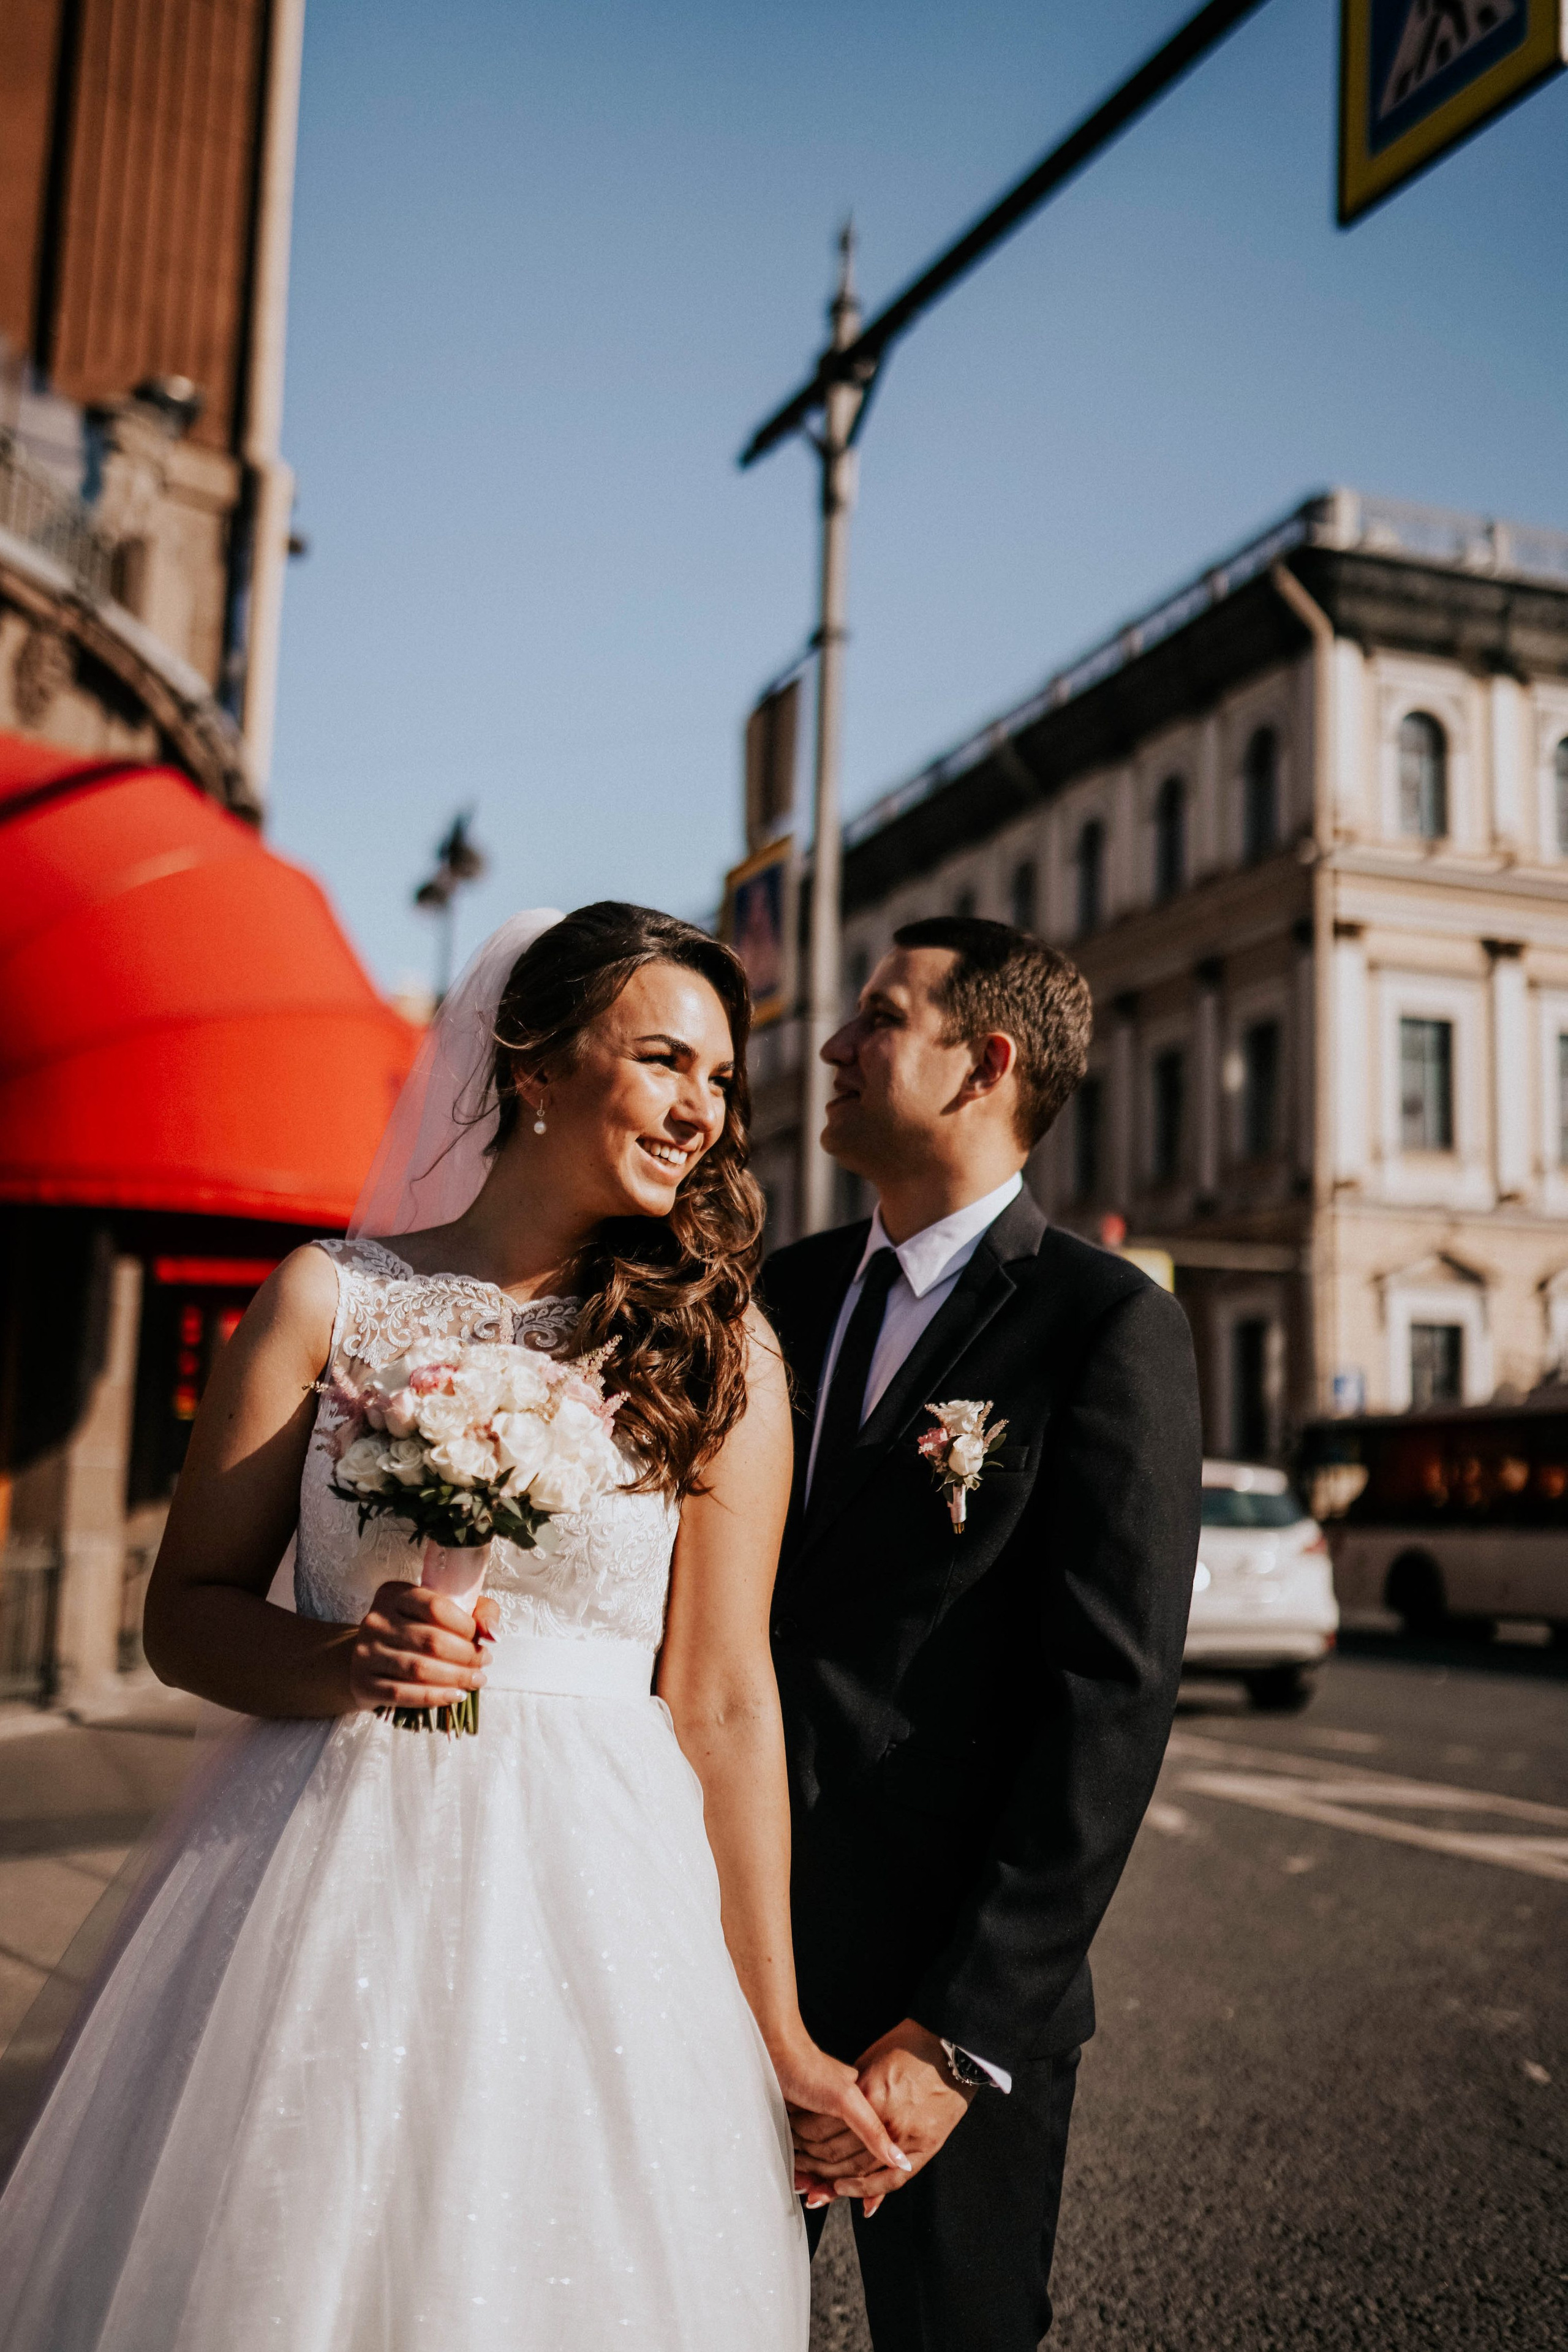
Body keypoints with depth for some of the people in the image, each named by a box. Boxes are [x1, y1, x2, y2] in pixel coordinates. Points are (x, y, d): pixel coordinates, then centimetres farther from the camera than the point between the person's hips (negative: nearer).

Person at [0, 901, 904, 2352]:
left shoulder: (719, 1348, -1)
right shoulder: (333, 1297, 0)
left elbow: (725, 1702, -1)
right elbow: (188, 1609, 3)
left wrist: (776, 2031, -1)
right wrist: (343, 1659, -17)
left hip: (595, 1898, 0)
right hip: (328, 1875, 1)